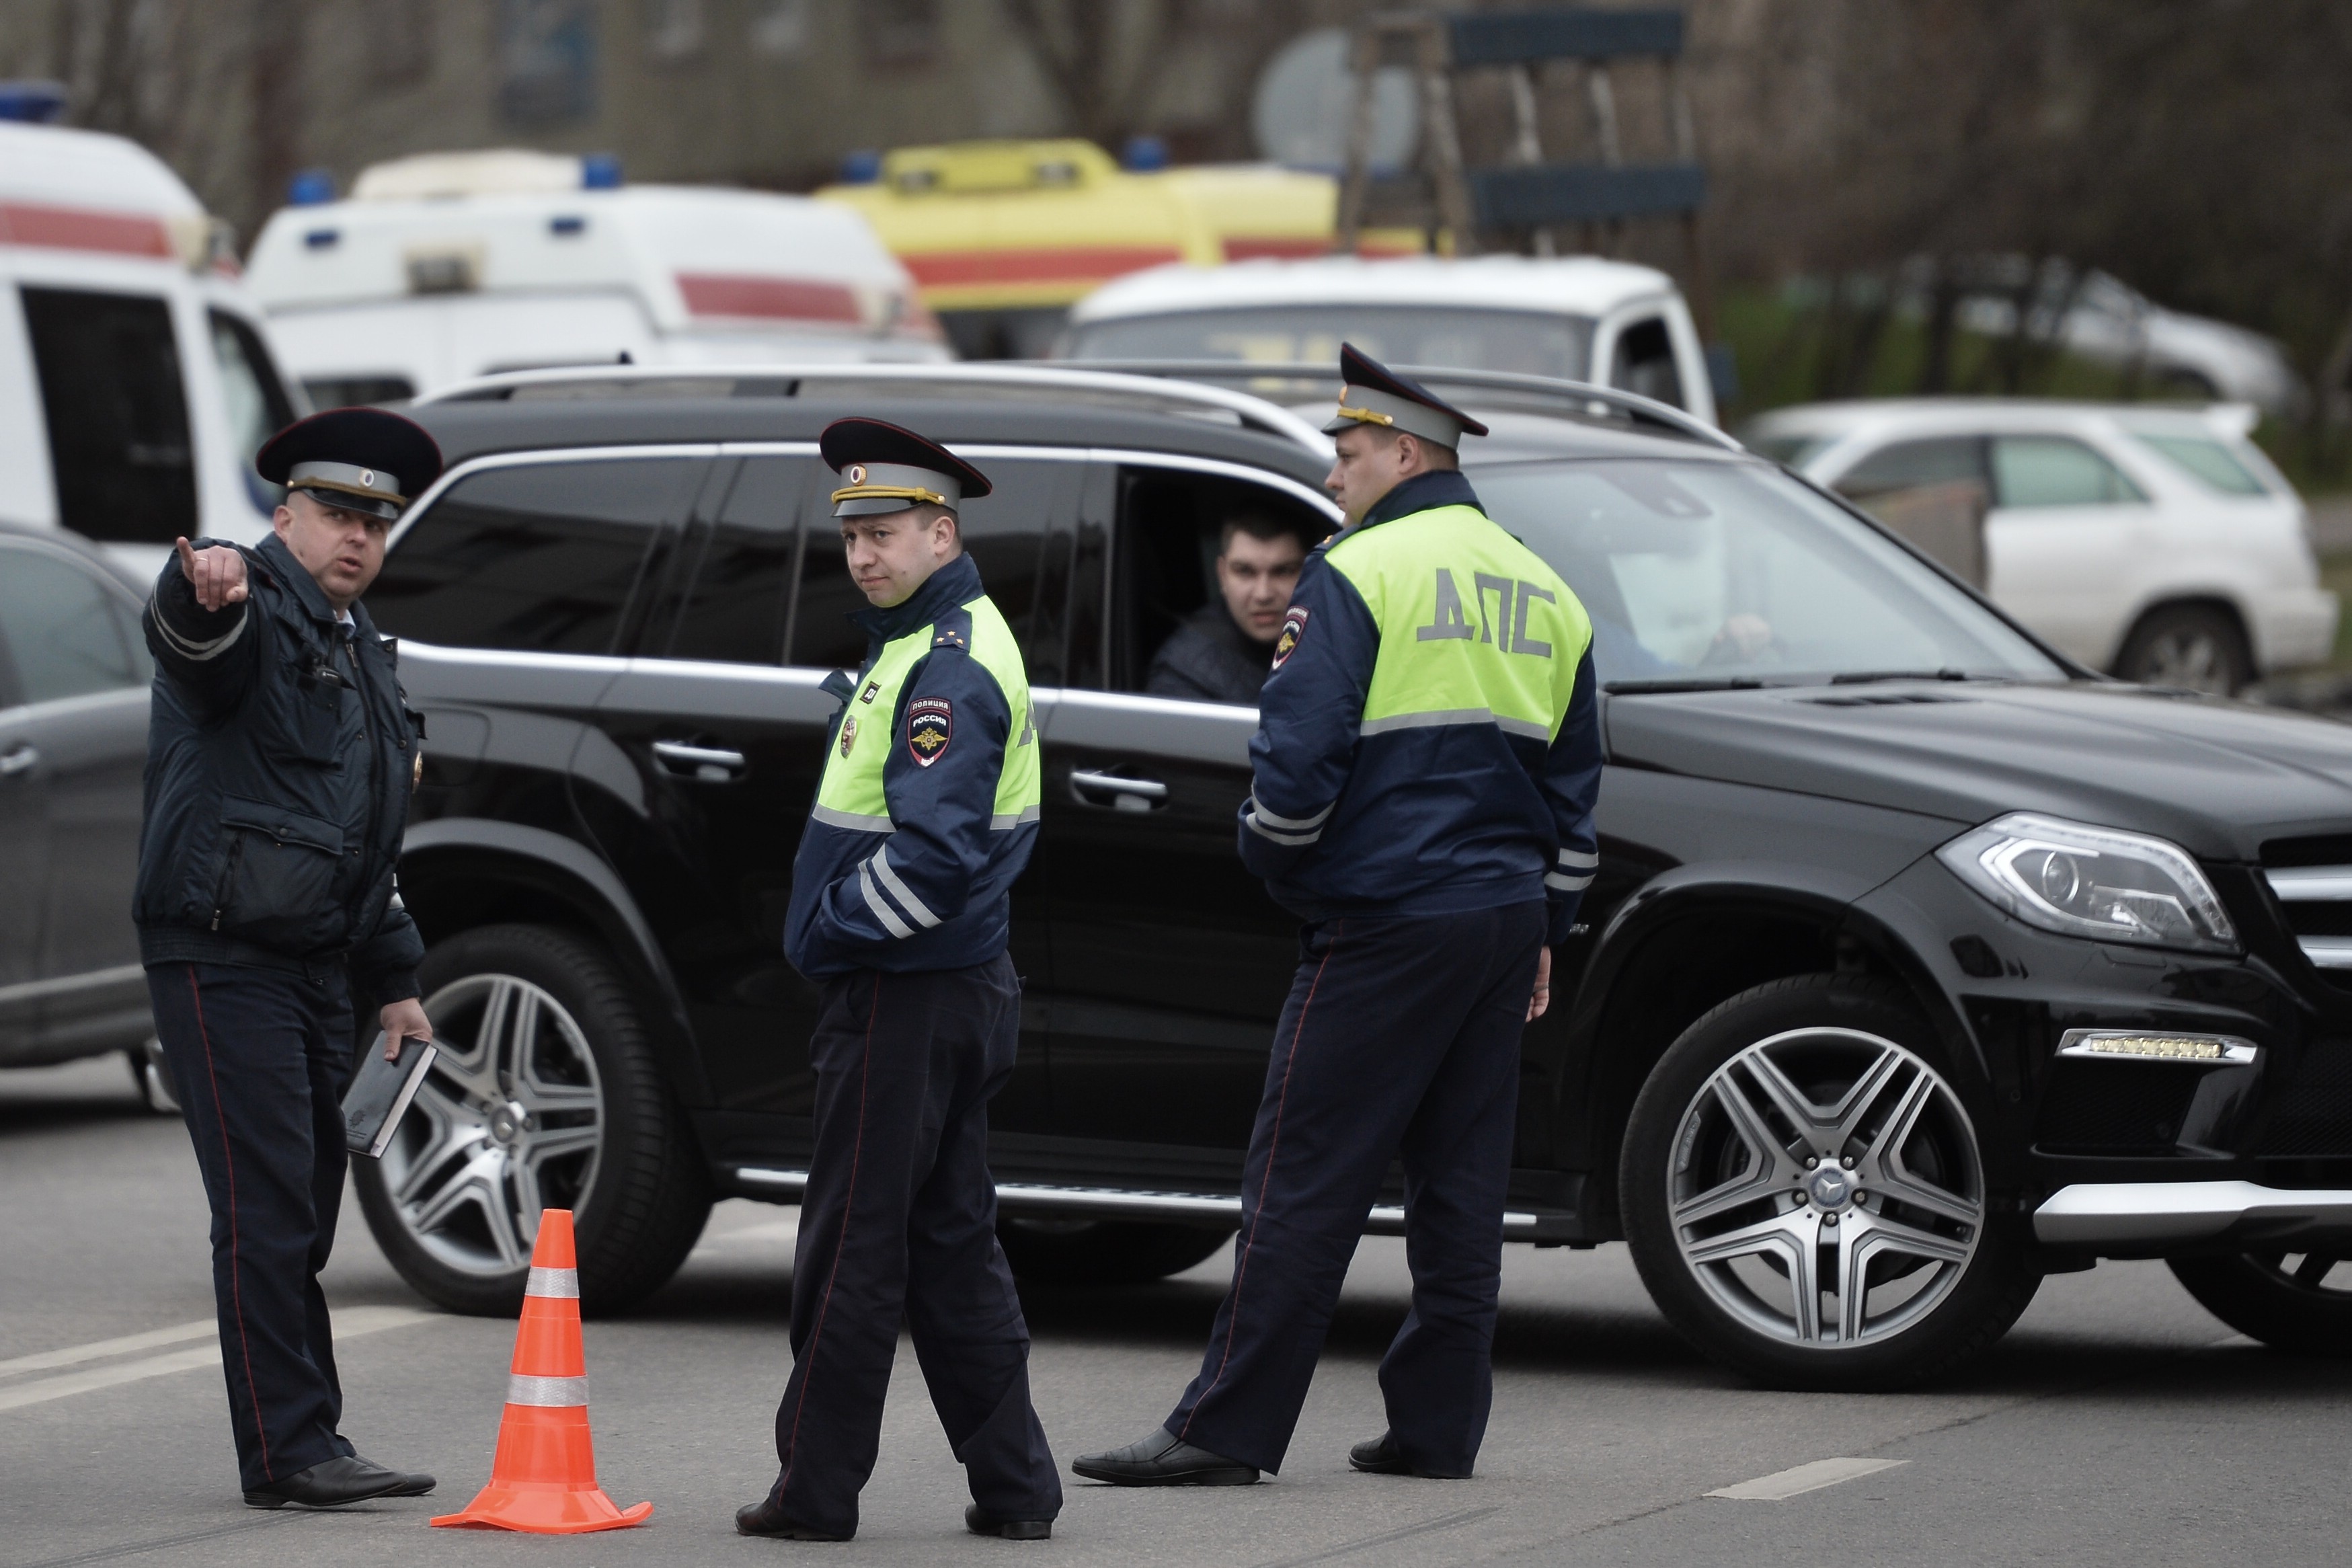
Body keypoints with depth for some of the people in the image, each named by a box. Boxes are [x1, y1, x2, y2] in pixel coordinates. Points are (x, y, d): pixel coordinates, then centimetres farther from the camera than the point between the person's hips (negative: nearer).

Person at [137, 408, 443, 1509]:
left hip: (318, 965, 9)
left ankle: (309, 1444, 15)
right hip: (223, 956, -9)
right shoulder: (253, 612, -6)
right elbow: (184, 632, -33)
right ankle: (286, 1451, -11)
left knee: (303, 1215, 10)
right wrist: (203, 585, -57)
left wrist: (392, 983, 23)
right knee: (267, 1212, -11)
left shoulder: (364, 655, 21)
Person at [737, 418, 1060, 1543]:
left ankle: (818, 1489, 4)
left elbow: (934, 852, -27)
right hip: (960, 988, 10)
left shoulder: (949, 668, -18)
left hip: (903, 997, -10)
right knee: (950, 1244, 12)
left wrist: (833, 927, -14)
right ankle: (1013, 1490, 14)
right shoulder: (934, 641, 16)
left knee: (852, 1250, -2)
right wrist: (838, 931, 14)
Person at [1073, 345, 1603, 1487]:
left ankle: (1226, 1429, -7)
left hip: (1384, 921, -7)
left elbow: (1301, 752, -14)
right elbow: (1573, 787, 20)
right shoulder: (1543, 594, 16)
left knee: (1303, 1182, -6)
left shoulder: (1358, 574, -8)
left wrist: (1274, 858, 4)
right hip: (1503, 922, 7)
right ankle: (1437, 1426, 12)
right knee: (1458, 1184, 11)